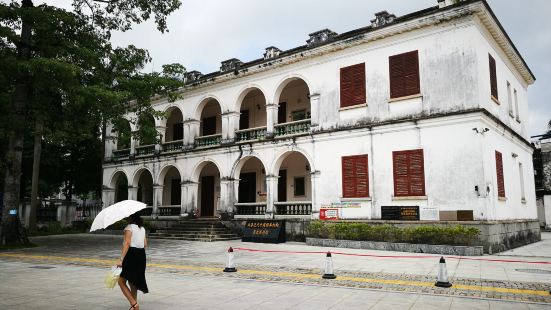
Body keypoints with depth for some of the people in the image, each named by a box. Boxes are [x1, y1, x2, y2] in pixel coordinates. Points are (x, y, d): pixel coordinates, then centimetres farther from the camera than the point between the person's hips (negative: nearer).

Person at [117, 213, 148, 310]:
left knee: (121, 281, -1)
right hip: (142, 255, 8)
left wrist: (121, 259, -22)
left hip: (131, 254, -8)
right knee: (133, 281, 18)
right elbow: (145, 244, 14)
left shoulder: (129, 227, -8)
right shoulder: (142, 228, 15)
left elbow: (127, 244, -18)